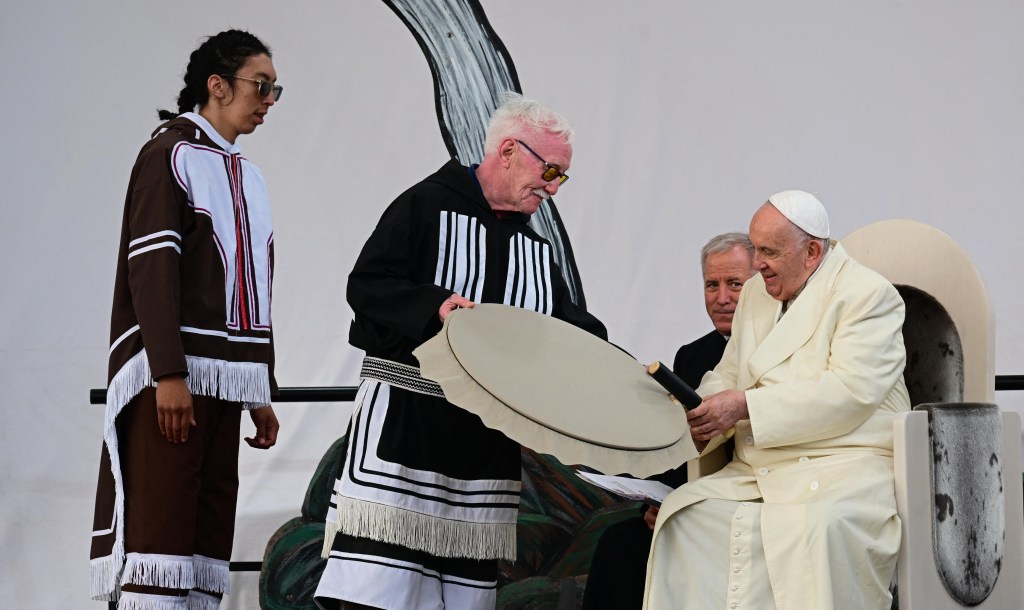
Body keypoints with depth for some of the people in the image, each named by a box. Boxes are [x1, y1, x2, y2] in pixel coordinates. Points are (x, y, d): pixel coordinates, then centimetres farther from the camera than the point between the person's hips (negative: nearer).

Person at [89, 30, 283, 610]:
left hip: (226, 378, 8)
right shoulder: (171, 154, -3)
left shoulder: (248, 175, 19)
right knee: (161, 522, -11)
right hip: (174, 372, -8)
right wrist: (169, 374, -21)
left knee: (210, 530, 3)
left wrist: (262, 391, 17)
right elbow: (151, 266, -12)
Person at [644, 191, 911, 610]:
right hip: (757, 473, 7)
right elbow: (727, 376, 20)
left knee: (819, 526, -37)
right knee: (683, 510, -18)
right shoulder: (756, 293, 19)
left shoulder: (868, 294, -5)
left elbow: (850, 391, -17)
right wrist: (703, 411, -6)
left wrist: (745, 406, -19)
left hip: (843, 466, -6)